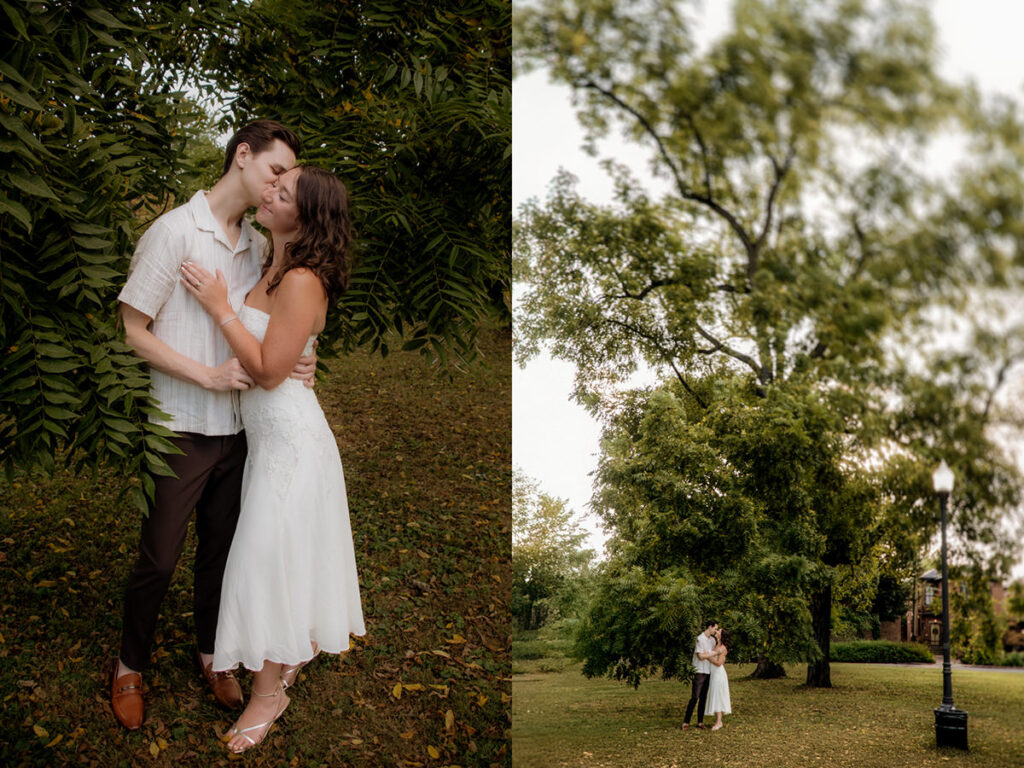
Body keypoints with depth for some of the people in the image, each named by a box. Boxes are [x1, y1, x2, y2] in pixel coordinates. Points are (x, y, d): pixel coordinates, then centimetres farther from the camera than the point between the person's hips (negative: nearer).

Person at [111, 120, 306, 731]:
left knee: (222, 548, 16)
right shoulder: (175, 231, -10)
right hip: (182, 428, -5)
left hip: (237, 428, 6)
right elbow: (133, 331, -10)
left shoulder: (258, 245, 8)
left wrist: (297, 363, -2)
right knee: (158, 559, 4)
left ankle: (210, 655, 35)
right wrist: (207, 375, -17)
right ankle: (131, 665, 26)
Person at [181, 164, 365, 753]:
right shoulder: (274, 267, 5)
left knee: (271, 554, -1)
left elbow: (270, 370, -25)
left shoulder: (302, 281, -23)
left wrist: (220, 308, -22)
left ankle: (270, 690, 13)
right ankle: (304, 643, 41)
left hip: (290, 435, -9)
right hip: (270, 432, 9)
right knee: (289, 549, 22)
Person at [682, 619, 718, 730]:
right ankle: (686, 722, -3)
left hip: (708, 672, 7)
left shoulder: (712, 640, 12)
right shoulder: (700, 639, -11)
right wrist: (715, 653, -14)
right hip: (699, 672, -7)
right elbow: (701, 656, -16)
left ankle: (700, 722, 13)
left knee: (703, 698, 8)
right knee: (694, 697, -8)